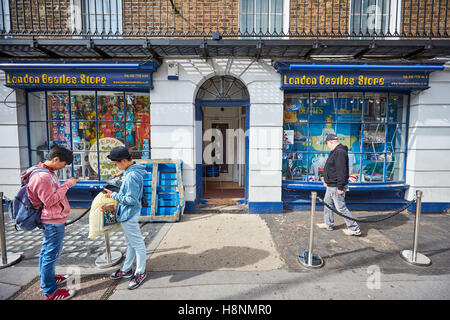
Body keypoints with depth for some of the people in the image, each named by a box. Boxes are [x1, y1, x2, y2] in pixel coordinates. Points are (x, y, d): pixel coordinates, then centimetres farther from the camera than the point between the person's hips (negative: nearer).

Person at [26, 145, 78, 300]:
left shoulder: (47, 172, 8)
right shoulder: (42, 176, -25)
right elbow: (50, 201, -25)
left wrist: (66, 184, 5)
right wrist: (67, 185, -22)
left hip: (52, 220, 11)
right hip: (53, 222, -11)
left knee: (47, 250, 24)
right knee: (51, 254, 1)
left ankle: (46, 279, 43)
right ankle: (50, 292, 14)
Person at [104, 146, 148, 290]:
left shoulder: (132, 176, -28)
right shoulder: (129, 171, 4)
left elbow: (131, 200, -25)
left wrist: (113, 195, -16)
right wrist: (118, 185, 8)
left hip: (129, 215, -10)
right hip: (127, 214, 10)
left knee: (137, 244, 6)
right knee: (130, 243, 22)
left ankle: (140, 273, 22)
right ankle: (126, 269, 39)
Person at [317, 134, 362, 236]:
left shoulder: (339, 152, -21)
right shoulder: (335, 151, 13)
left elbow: (341, 171, -26)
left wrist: (340, 187, -26)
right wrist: (327, 179, 24)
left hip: (336, 187, -11)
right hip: (331, 186, 11)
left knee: (341, 208, -3)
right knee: (327, 203, 19)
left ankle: (354, 228, 8)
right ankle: (328, 224, 32)